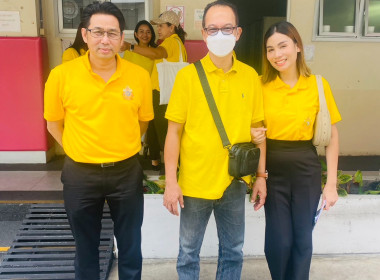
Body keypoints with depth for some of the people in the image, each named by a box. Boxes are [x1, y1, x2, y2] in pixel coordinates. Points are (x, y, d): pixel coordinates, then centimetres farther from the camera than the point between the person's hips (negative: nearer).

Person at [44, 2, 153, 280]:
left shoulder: (140, 75, -8)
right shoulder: (61, 75, -11)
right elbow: (54, 122, 4)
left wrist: (122, 148, 9)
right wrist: (79, 150, 3)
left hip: (127, 172, 1)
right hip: (80, 174, 0)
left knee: (130, 248, 17)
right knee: (86, 248, 19)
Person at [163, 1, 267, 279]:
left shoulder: (251, 76, 0)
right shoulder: (187, 75, -7)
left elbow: (257, 129, 6)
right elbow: (174, 131, -6)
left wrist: (261, 176, 6)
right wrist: (171, 181, -9)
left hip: (235, 182, 2)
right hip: (195, 182, -2)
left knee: (233, 251, 19)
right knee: (188, 252, 14)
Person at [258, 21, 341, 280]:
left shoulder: (318, 85, -5)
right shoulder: (261, 85, -3)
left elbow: (332, 136, -2)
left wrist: (331, 184, -5)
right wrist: (253, 136, -15)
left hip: (306, 169, 0)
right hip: (273, 170, 0)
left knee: (303, 238, 10)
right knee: (279, 239, 5)